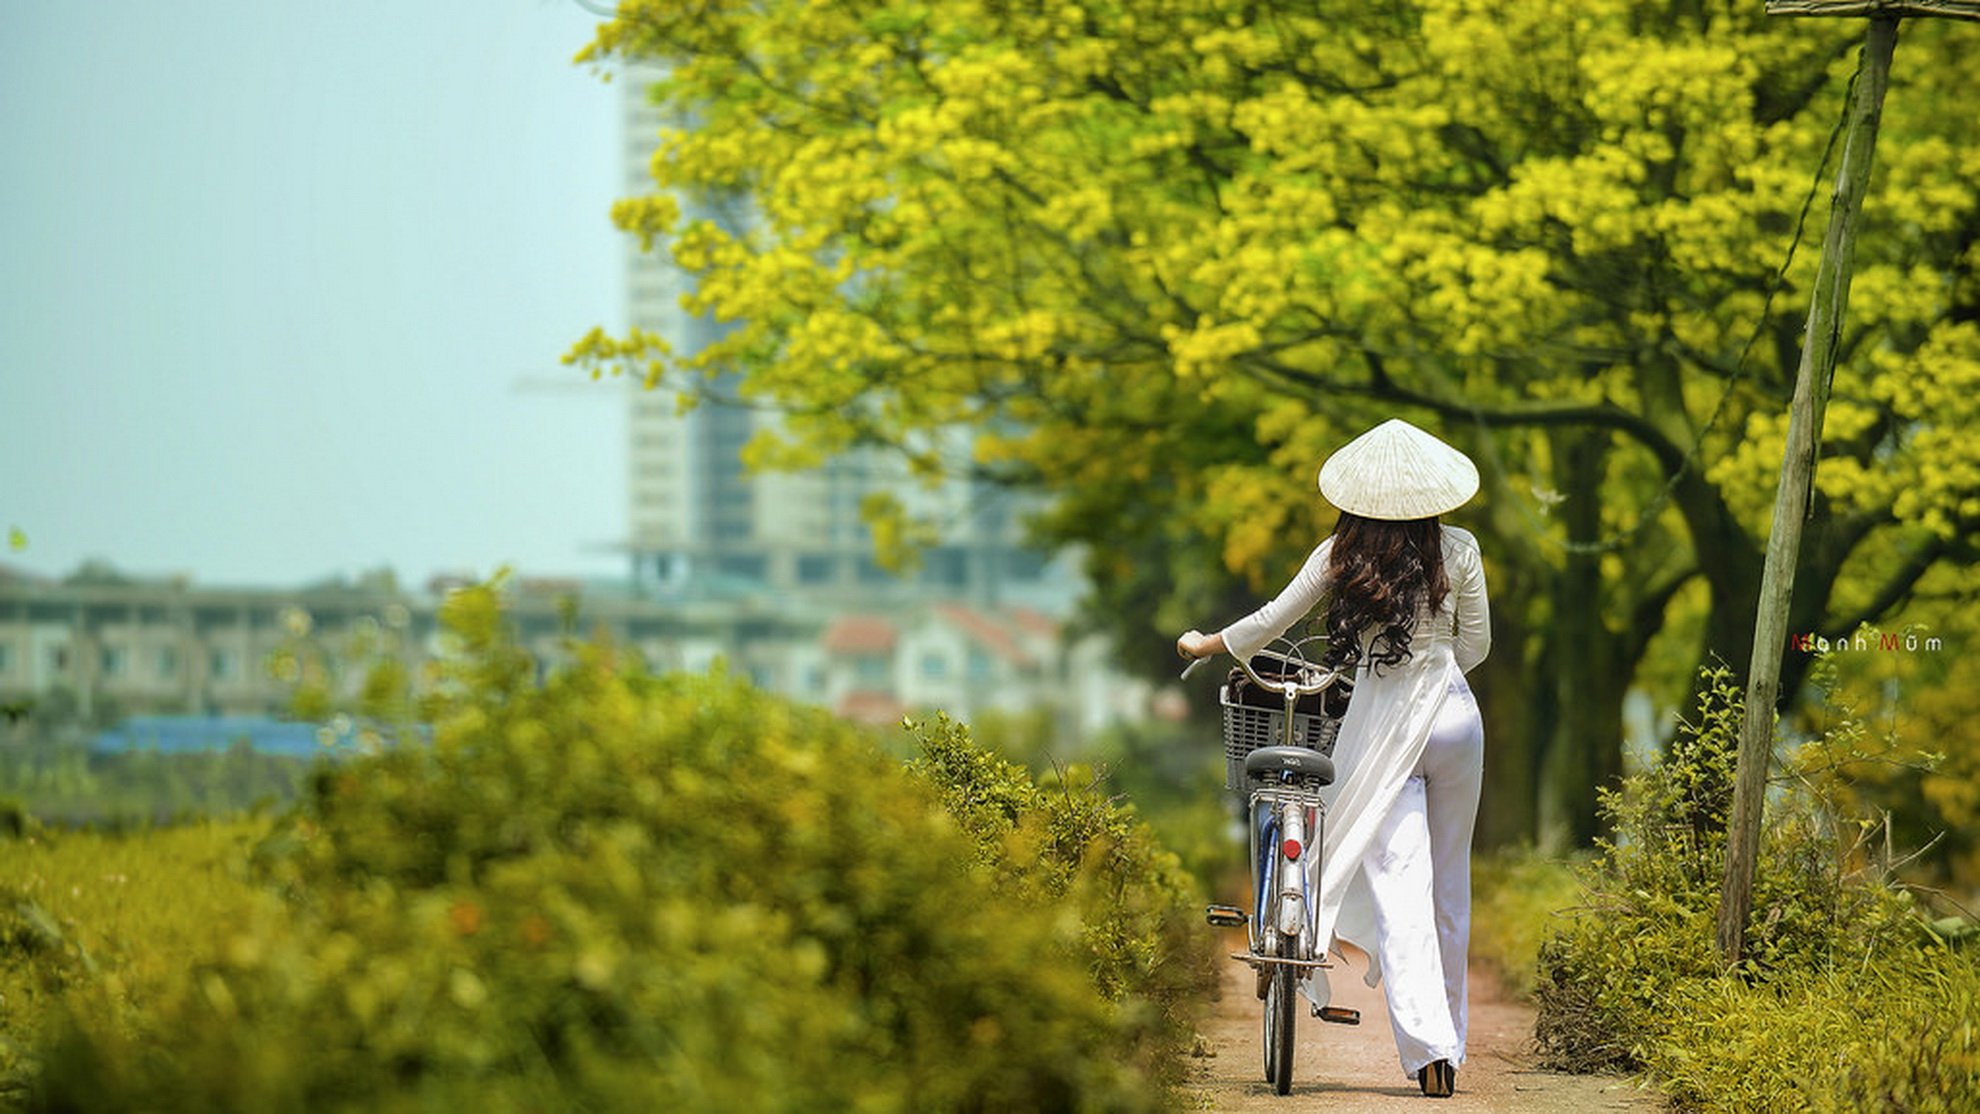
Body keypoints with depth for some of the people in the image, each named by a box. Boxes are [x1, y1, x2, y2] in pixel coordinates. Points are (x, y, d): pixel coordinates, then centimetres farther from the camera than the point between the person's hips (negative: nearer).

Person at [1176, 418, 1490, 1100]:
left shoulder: (1342, 556, -1)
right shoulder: (1458, 551, 0)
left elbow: (1274, 620, 5)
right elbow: (1475, 645, 6)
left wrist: (1206, 646, 22)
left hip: (1381, 729, -1)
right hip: (1453, 716, 1)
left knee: (1398, 884, -5)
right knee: (1448, 883, 11)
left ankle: (1426, 1046, -19)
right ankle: (1449, 1048, 18)